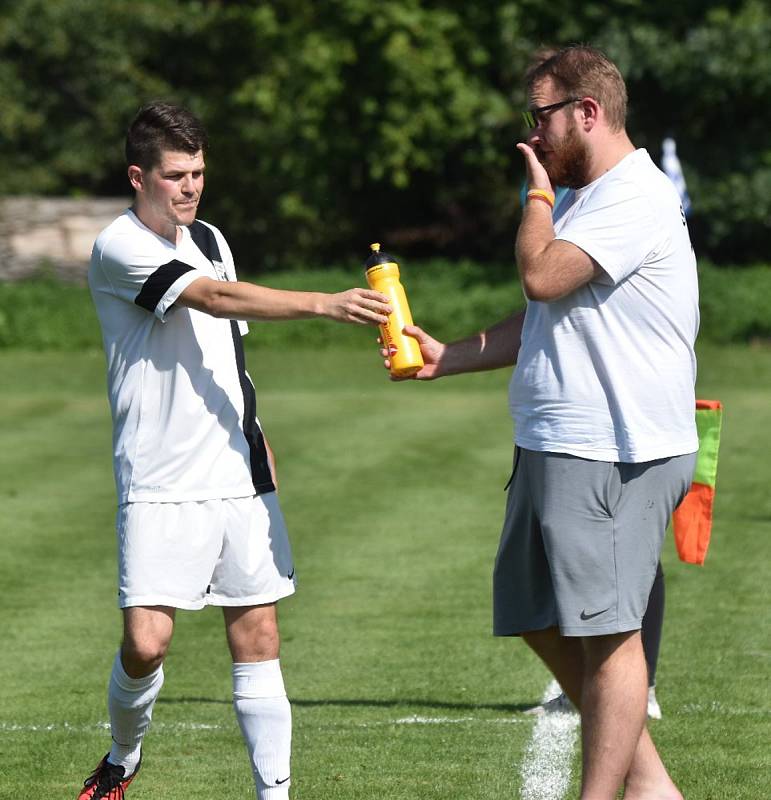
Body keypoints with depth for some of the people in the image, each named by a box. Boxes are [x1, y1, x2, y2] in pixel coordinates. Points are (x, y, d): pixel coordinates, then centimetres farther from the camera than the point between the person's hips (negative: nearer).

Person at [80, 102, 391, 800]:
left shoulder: (210, 239, 13)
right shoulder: (119, 251, -11)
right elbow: (219, 298, -25)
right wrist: (326, 304, -34)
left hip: (240, 476, 6)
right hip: (160, 486, -6)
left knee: (257, 638, 2)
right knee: (146, 643, -12)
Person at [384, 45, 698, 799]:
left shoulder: (635, 199, -13)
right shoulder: (579, 200, 20)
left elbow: (540, 277, -22)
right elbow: (538, 321, 25)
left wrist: (538, 193, -6)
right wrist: (447, 358, 15)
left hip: (614, 458, -11)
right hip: (550, 449, 11)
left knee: (604, 631, -7)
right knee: (543, 622, 13)